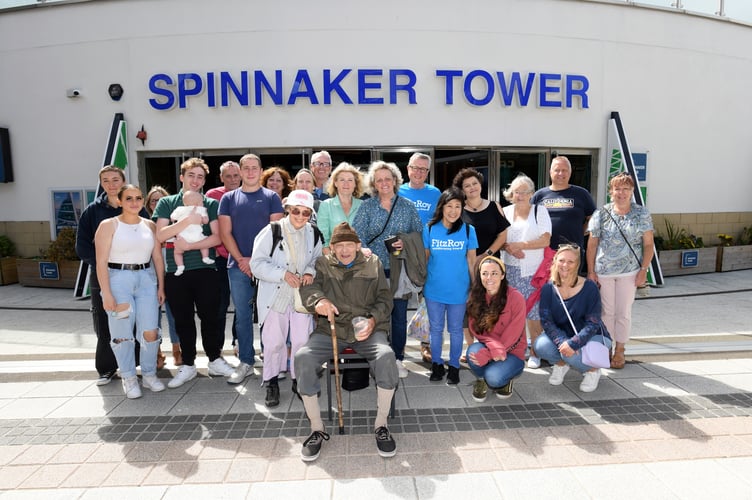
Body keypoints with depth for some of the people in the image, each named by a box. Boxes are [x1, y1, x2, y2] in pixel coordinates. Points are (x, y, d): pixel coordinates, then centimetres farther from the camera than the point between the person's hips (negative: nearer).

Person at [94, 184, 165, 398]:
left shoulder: (150, 225, 8)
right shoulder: (109, 225, -2)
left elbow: (157, 257, 10)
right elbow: (101, 262, -7)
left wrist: (161, 286, 7)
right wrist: (106, 294, -12)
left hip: (146, 279, 3)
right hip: (118, 279, -3)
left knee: (150, 332, 0)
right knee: (122, 334, 2)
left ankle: (149, 374, 19)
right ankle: (129, 378, 19)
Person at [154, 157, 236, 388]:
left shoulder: (211, 204, 5)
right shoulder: (167, 203, 7)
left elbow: (217, 237, -4)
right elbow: (160, 234, -6)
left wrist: (189, 245, -15)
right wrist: (188, 221, -19)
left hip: (205, 269, -1)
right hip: (176, 271, 1)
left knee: (209, 317, 5)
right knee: (183, 320, 10)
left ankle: (215, 360, 21)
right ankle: (188, 365, 24)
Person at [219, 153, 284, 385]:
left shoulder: (271, 197, 5)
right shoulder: (229, 198, 10)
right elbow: (225, 232, 5)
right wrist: (241, 259, -7)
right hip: (238, 266, 2)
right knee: (243, 315, 8)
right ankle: (246, 362, 18)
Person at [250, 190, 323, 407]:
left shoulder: (313, 234, 2)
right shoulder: (272, 231, -10)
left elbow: (318, 259, 15)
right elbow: (257, 264, -11)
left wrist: (310, 272, -6)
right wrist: (283, 274, -22)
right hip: (275, 295, -2)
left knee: (302, 341, 1)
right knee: (274, 341, 4)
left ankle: (299, 380, 22)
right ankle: (272, 382, 24)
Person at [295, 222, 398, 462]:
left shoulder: (373, 264, 11)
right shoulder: (323, 264, 10)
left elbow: (385, 299, 10)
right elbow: (308, 287, -6)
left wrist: (374, 320, -10)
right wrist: (318, 300, -30)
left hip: (367, 328, 0)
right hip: (330, 329, 1)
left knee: (386, 355, -31)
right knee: (302, 357, -27)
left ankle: (381, 426, -10)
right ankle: (317, 429, -9)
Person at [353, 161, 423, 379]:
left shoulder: (407, 206, 7)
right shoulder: (367, 207, 4)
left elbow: (419, 235, 8)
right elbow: (358, 236, -3)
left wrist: (406, 243, -12)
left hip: (399, 270, 1)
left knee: (399, 314, 4)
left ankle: (397, 358, 19)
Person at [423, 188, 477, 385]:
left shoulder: (468, 230, -5)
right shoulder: (430, 228, -4)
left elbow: (471, 260, 0)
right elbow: (425, 257, 3)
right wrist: (420, 284, 4)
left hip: (459, 290, -1)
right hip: (434, 289, 1)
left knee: (455, 330, 12)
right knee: (436, 329, 13)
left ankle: (454, 366, 28)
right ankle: (436, 364, 29)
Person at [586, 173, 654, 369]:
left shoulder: (641, 214, 1)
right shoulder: (601, 214, 0)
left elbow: (648, 244, 2)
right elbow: (592, 244, 1)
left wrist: (643, 270, -6)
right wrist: (591, 271, -3)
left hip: (629, 271, 0)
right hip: (603, 270, 0)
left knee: (623, 312, 7)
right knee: (607, 311, 8)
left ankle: (619, 350, 21)